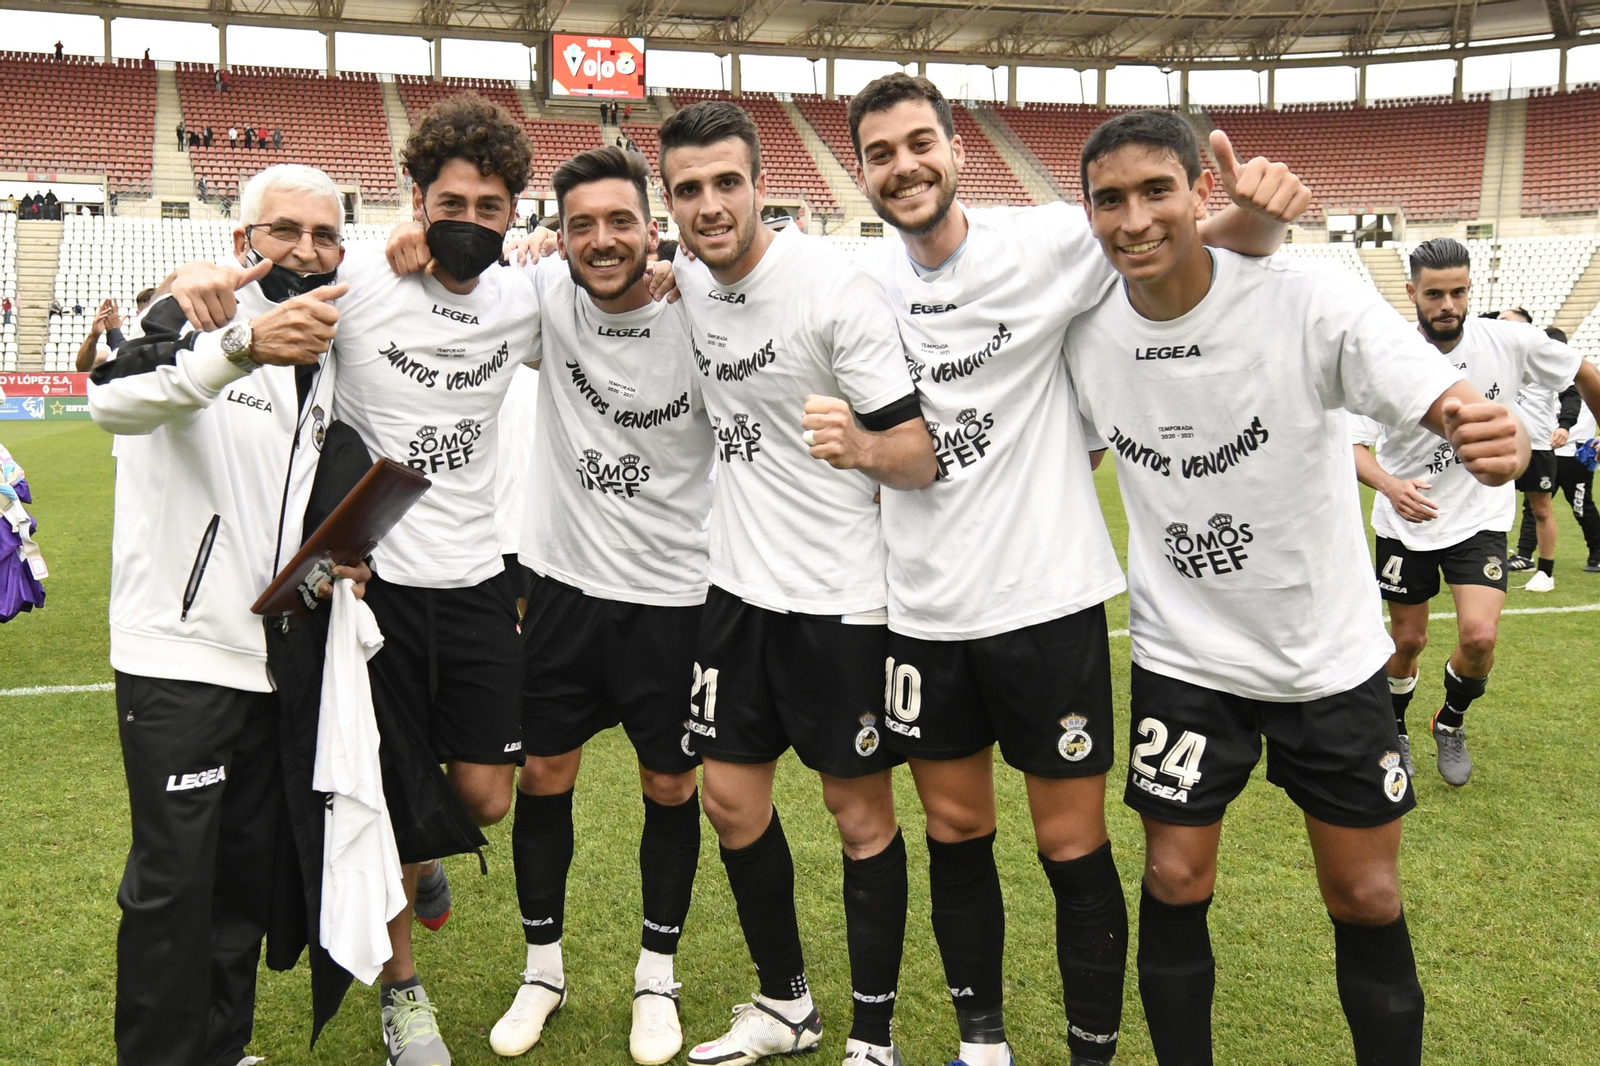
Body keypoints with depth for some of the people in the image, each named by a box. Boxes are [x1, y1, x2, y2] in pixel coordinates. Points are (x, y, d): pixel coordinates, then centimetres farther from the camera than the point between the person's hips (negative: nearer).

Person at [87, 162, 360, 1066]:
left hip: (275, 657, 7)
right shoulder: (191, 317, -8)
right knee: (175, 880, -2)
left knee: (251, 874, 14)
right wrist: (242, 344, -48)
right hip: (181, 655, -6)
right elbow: (116, 399, -32)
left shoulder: (326, 360, 13)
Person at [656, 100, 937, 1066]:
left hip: (840, 592, -6)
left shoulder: (836, 286, -17)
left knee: (862, 811, 6)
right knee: (733, 796, 12)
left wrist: (861, 446, -41)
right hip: (740, 583, 7)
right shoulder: (688, 284, 2)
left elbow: (921, 457, -16)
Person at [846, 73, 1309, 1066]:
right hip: (922, 606, 4)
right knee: (955, 834, 15)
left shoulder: (1046, 242, -10)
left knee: (1074, 847, 6)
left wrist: (1261, 212, -29)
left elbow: (1196, 249, -8)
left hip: (1045, 598, -4)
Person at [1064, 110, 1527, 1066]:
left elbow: (1456, 409, -25)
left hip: (1332, 654, -1)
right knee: (1175, 886, 5)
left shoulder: (1309, 300, -19)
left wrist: (1495, 438, -49)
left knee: (1367, 899, 9)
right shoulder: (1084, 331, -9)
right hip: (1183, 658, 2)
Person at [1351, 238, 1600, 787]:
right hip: (1405, 521, 0)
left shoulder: (1510, 341, -13)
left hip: (1480, 516, 1)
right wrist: (1389, 484, -39)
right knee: (1407, 641, 8)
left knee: (1479, 636, -15)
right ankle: (1394, 732, 36)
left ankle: (1451, 723, 16)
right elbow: (1352, 443, -20)